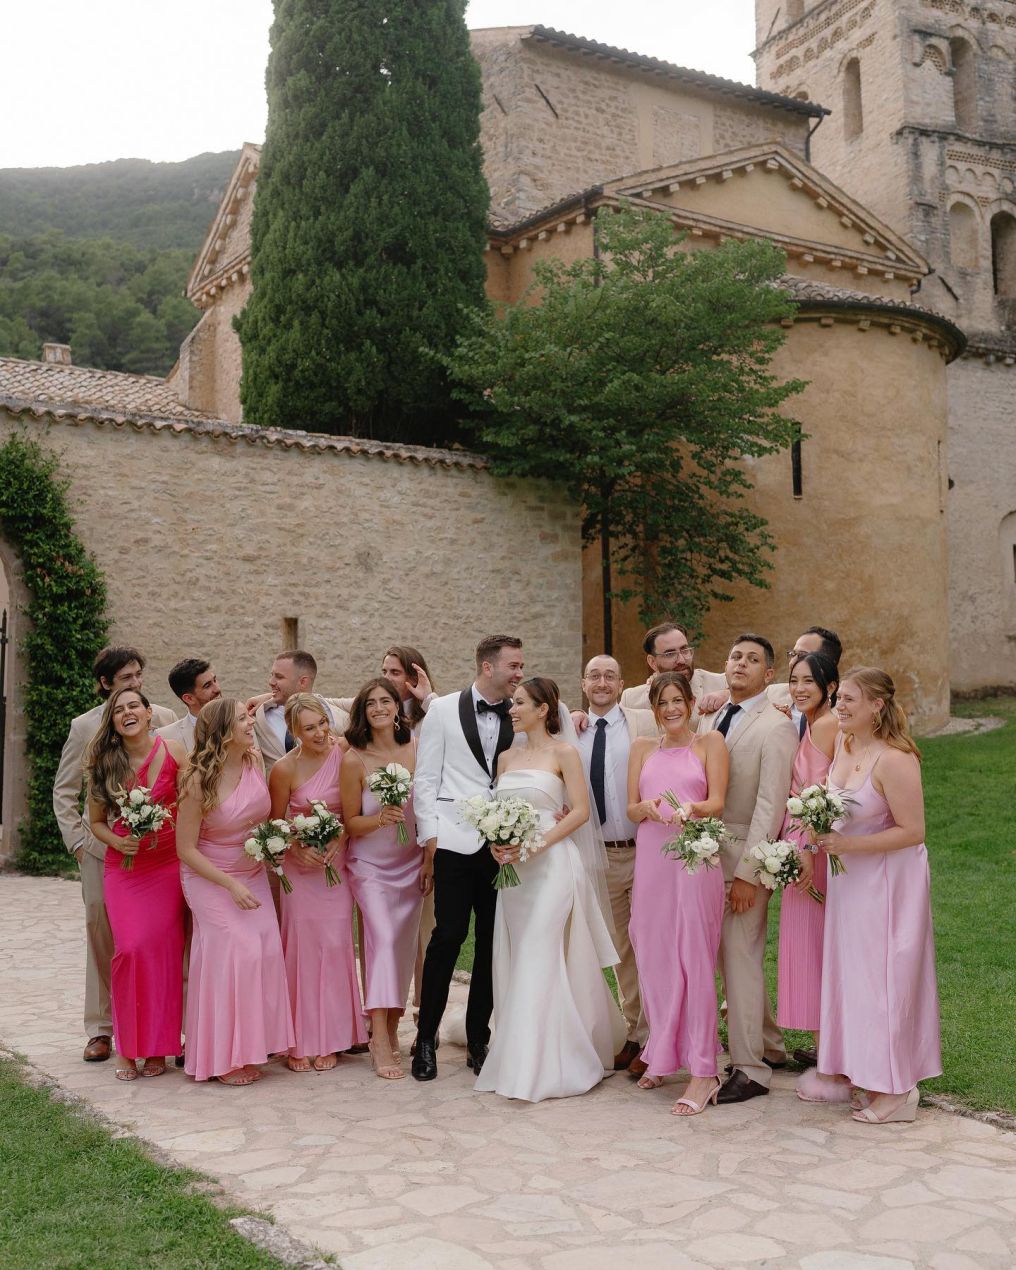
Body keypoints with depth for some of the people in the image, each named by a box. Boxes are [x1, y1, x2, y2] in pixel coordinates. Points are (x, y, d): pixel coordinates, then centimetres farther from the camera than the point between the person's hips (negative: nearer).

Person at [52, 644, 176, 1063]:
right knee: (101, 935, 7)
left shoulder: (164, 719, 3)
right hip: (104, 849, 0)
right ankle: (100, 1029, 18)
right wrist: (77, 840, 1)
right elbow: (64, 791, 9)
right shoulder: (85, 726, 3)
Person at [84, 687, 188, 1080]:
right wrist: (117, 841, -9)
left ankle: (157, 1046, 12)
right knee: (130, 949, -10)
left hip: (167, 864, -1)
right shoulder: (103, 763, 0)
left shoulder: (172, 752, -6)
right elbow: (96, 821, 9)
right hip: (123, 867, 1)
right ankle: (127, 1046, 7)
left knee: (163, 949, -2)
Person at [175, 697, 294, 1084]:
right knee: (233, 954, -11)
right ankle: (223, 1057, 4)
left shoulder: (255, 761, -5)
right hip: (210, 879, -5)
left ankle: (248, 1049, 10)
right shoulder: (199, 780, -20)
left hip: (253, 875, 5)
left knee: (265, 950, -3)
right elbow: (186, 849, -15)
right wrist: (231, 886, -17)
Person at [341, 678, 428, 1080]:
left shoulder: (417, 749, -5)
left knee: (404, 945, 7)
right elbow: (350, 822, -5)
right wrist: (380, 819, -24)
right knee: (383, 938, -14)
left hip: (411, 863, 3)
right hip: (371, 864, -3)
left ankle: (390, 1029, 22)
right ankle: (381, 1042, -13)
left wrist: (429, 859, 3)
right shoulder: (354, 760, -12)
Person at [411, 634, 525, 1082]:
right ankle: (426, 1040, 9)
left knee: (492, 942, 7)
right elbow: (426, 778, 1)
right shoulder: (443, 710, 2)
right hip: (455, 841, -3)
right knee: (449, 934, -7)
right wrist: (429, 835, -5)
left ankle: (478, 1040, 20)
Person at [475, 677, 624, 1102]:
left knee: (540, 961, -8)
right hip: (513, 867, 6)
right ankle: (518, 1059, 18)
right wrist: (497, 843, -3)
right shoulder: (507, 757, 14)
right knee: (516, 962, 7)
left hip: (552, 864, -6)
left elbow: (580, 811, -8)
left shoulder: (563, 753, -3)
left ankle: (541, 1066, -2)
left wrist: (536, 844, -17)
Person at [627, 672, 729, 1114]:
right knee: (654, 958, 6)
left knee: (694, 960, -5)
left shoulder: (710, 742, 5)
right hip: (650, 858, 4)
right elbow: (631, 808, 10)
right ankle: (662, 1057, 22)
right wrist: (648, 808, -12)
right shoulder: (642, 747, 15)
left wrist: (691, 807, -24)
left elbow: (717, 802, -3)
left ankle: (702, 1070, -1)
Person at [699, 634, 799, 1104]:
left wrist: (748, 872, -19)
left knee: (740, 958, -4)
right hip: (708, 852, 8)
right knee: (730, 957, 15)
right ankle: (770, 1047, 31)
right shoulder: (709, 719, 11)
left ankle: (750, 1069, 9)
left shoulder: (776, 727, -12)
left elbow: (770, 805, -16)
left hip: (746, 857, -8)